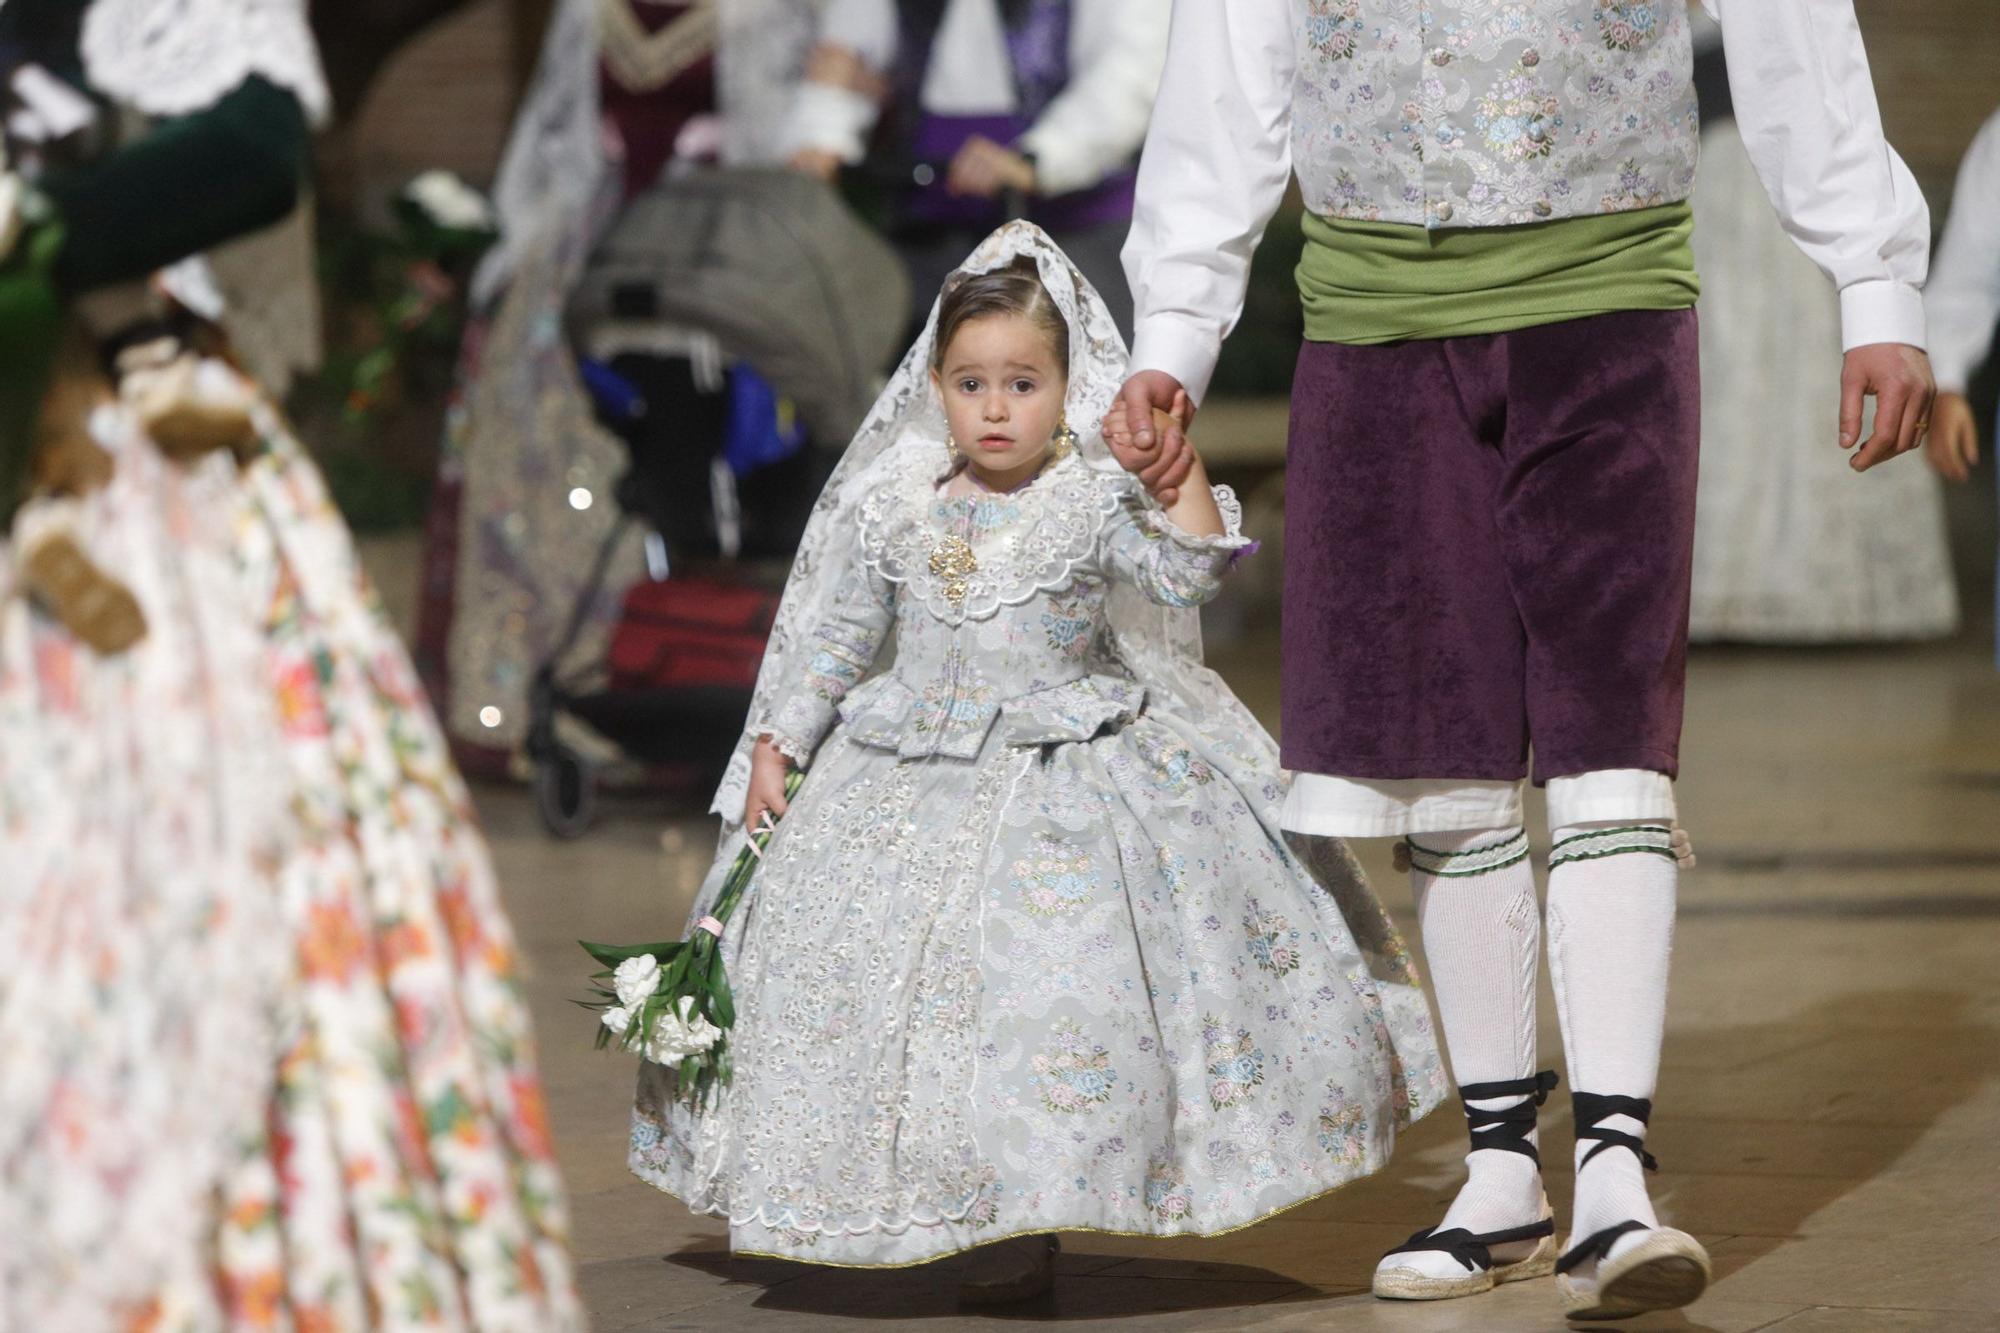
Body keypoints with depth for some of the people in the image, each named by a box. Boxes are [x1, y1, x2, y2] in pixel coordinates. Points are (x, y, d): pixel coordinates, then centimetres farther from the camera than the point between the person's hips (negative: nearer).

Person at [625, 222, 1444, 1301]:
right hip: (909, 777, 4)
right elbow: (834, 633, 12)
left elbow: (1190, 572, -20)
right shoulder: (889, 507, 3)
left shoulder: (1097, 502, -6)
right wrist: (778, 747, 10)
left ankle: (1027, 1220, -4)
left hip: (1068, 767, -3)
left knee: (1052, 986, -15)